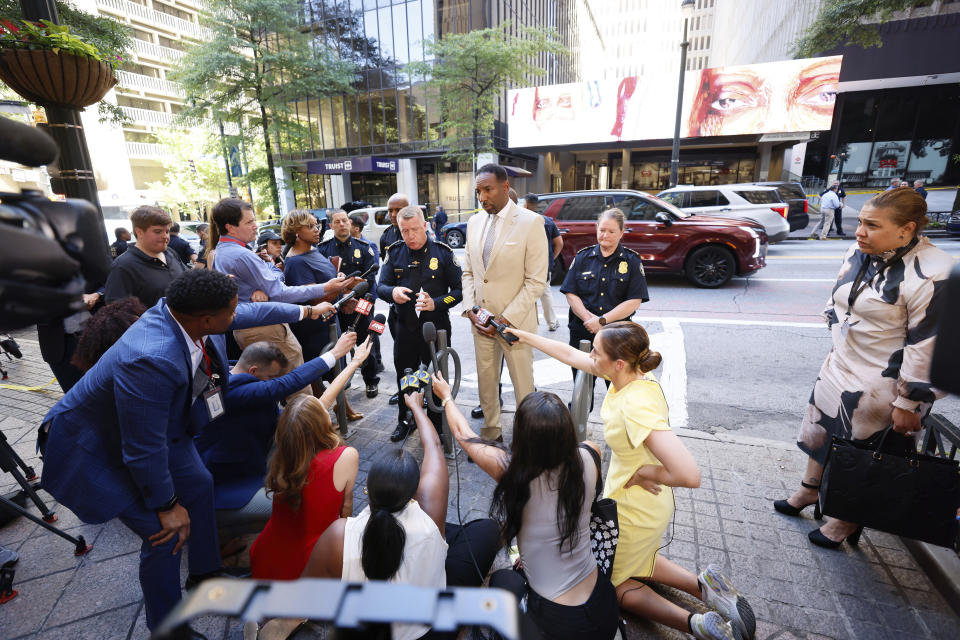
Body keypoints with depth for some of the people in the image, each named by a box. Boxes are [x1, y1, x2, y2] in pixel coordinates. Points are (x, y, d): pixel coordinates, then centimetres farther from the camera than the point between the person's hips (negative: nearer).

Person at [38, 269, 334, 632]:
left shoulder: (186, 310, -20)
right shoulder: (151, 359, -43)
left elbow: (250, 312, 1)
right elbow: (144, 450, -31)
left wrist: (304, 311, 14)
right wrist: (168, 505, -16)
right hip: (101, 448, -8)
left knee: (199, 486, 17)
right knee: (166, 535, -4)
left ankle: (204, 573, 42)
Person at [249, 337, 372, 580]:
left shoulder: (284, 456, -10)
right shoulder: (346, 457, -27)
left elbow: (324, 400, 2)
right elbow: (346, 510, -9)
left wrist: (355, 362, 13)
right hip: (304, 568, -4)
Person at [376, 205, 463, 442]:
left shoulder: (443, 252, -5)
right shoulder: (394, 252, 3)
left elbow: (459, 290, -6)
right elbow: (381, 287, 4)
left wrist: (436, 303, -23)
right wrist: (392, 292, -20)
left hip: (436, 326, -2)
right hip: (404, 327, 3)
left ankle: (436, 423, 31)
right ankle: (405, 421, 37)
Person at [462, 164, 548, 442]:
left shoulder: (531, 222, -11)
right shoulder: (474, 222, 7)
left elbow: (536, 281, -13)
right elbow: (468, 271, 12)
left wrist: (507, 320, -17)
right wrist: (470, 309, -2)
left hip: (515, 320, -5)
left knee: (522, 382, 8)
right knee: (485, 380, 14)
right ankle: (491, 432, 33)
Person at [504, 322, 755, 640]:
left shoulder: (638, 408, -36)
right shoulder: (630, 374, -11)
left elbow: (689, 475, -40)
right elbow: (570, 354, 0)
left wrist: (642, 472, -23)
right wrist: (524, 336, 4)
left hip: (634, 514, -9)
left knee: (609, 584, 19)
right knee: (635, 561, 35)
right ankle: (702, 584, 20)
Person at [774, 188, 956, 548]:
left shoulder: (931, 275, -23)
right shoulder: (858, 254, 0)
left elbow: (928, 346, -21)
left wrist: (909, 403, -17)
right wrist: (837, 349, 14)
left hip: (881, 384, -7)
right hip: (839, 368, 7)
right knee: (819, 431, 21)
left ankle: (847, 522, 33)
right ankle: (809, 490, 44)